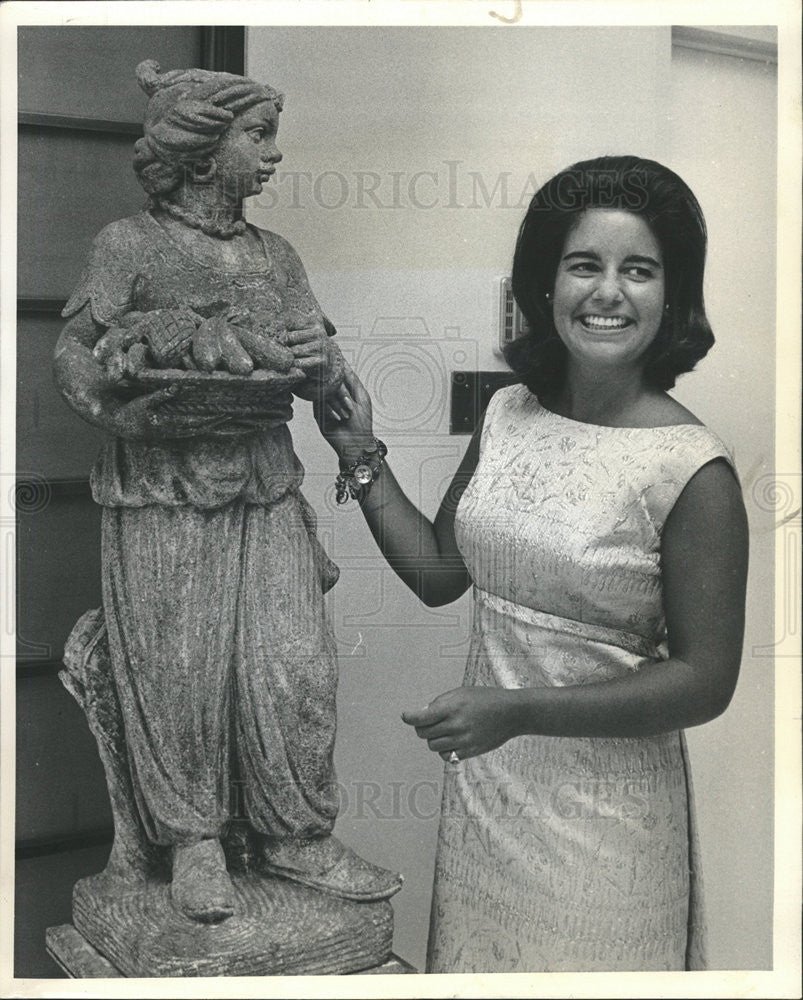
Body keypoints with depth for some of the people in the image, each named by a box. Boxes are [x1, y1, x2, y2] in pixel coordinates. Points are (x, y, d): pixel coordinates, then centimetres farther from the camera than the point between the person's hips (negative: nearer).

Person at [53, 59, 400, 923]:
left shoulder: (274, 255, 15)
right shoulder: (129, 245, 1)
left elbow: (326, 372, 11)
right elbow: (73, 355, -2)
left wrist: (315, 360, -12)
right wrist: (127, 405, -21)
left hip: (266, 490, 4)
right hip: (163, 500, -4)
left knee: (295, 666, -1)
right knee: (180, 672, -1)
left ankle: (297, 837, 15)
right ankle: (192, 841, 17)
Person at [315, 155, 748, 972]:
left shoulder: (693, 471, -19)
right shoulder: (507, 414, -2)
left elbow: (704, 681, -16)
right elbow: (438, 573, 8)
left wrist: (519, 709, -24)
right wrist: (361, 458, 1)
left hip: (602, 812, -5)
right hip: (482, 786, 6)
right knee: (476, 957, 24)